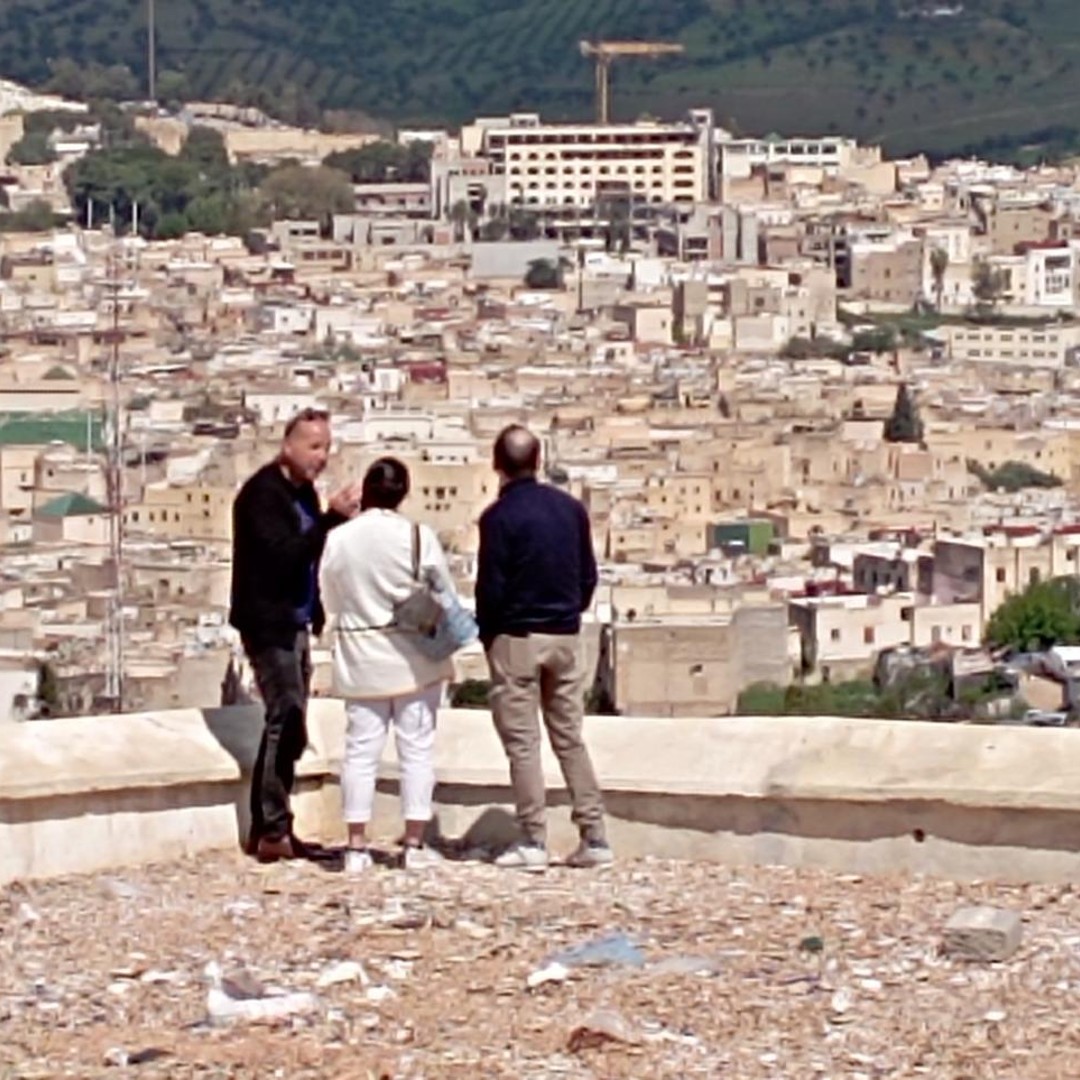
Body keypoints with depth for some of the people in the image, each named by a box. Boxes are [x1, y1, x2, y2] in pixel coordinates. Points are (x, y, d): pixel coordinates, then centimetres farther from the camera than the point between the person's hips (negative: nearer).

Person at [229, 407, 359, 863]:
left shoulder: (302, 492, 15)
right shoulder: (263, 493, -12)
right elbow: (284, 553, -23)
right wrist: (332, 518, -27)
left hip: (294, 623, 9)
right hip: (269, 623, -9)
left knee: (287, 725, 10)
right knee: (286, 722, -12)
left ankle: (268, 827, 15)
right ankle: (272, 830, -11)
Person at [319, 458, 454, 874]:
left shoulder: (337, 539, -5)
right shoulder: (418, 537, -12)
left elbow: (331, 601, 4)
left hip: (360, 657, 2)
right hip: (413, 656, -2)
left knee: (361, 749, 6)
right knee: (417, 749, 5)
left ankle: (357, 847, 4)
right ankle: (415, 845, 3)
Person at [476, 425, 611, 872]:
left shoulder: (499, 517, -12)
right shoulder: (571, 508, 5)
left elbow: (491, 587, -12)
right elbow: (588, 576, 9)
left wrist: (486, 634, 3)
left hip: (516, 637, -5)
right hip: (566, 635, 5)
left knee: (522, 742, 0)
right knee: (570, 738, 10)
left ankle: (533, 842, -4)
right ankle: (594, 837, 6)